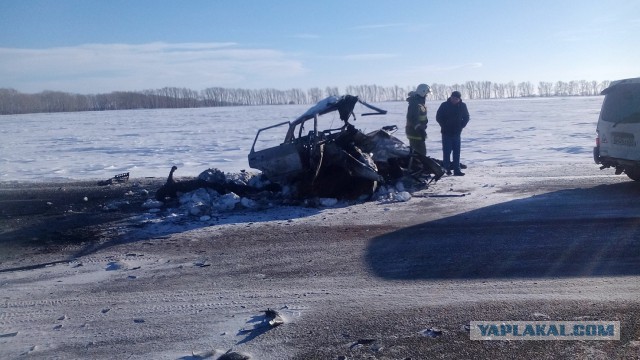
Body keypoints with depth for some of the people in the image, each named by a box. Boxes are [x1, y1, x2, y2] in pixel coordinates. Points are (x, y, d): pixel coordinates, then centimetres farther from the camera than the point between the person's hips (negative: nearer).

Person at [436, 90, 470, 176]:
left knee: (457, 152, 3)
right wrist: (444, 126, -6)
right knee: (447, 151, -3)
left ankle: (457, 170, 6)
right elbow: (438, 117, -1)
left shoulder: (462, 106, 1)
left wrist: (461, 126, -1)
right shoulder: (444, 105, -6)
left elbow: (466, 118, 12)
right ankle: (447, 168, 5)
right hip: (446, 133, -2)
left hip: (457, 133, 3)